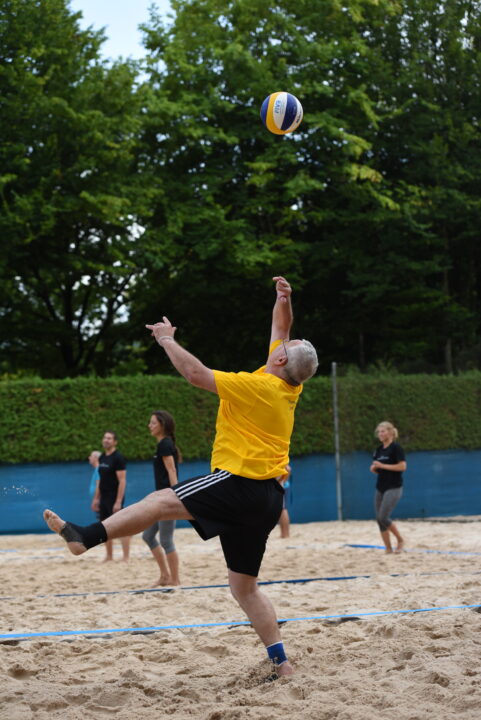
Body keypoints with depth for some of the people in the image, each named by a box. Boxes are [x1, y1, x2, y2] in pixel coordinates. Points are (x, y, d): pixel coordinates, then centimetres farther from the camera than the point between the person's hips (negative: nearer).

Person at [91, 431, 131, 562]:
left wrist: (118, 502, -22)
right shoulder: (102, 458, 12)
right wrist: (96, 498, 15)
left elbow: (122, 481, -17)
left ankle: (126, 558, -6)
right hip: (104, 497, 8)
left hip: (115, 498, -8)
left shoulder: (118, 458, -12)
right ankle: (109, 557, 20)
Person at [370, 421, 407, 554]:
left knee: (383, 517, -16)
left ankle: (400, 540, 3)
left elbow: (402, 466, -18)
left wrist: (383, 465, -17)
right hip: (380, 488, 8)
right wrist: (373, 468, -2)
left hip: (393, 488, -8)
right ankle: (388, 549, 10)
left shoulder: (396, 448, -9)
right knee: (379, 519, 3)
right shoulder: (378, 450, 13)